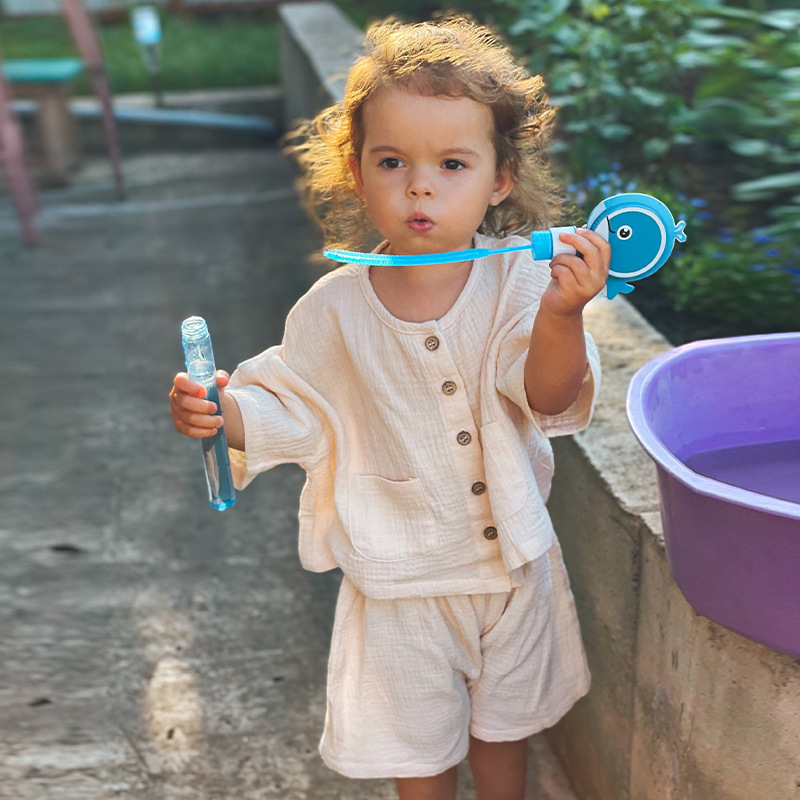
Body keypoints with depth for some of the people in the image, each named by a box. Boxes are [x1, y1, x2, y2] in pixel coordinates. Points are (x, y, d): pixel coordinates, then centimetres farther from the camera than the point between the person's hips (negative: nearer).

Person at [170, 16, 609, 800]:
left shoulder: (520, 280, -18)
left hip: (512, 561, 1)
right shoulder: (335, 308, -15)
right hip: (402, 578, 0)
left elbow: (551, 399, -26)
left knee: (504, 727, 26)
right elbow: (294, 409, -5)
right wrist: (227, 414, -25)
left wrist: (561, 320, -45)